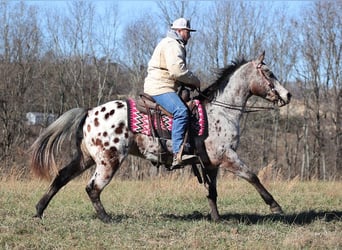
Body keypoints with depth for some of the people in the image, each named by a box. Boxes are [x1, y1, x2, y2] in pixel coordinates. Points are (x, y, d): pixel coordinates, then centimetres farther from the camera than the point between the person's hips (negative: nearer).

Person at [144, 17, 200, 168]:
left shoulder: (176, 45, 27)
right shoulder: (172, 45, -9)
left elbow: (176, 72, 33)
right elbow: (177, 71, -23)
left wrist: (189, 83, 16)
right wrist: (195, 81, -9)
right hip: (160, 88, -12)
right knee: (181, 111, -31)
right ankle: (178, 154, -42)